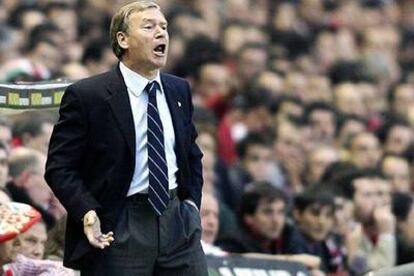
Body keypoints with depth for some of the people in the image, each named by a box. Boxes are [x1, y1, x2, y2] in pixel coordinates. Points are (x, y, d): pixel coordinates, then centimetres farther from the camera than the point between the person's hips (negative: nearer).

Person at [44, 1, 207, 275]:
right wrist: (87, 213, -20)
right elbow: (59, 167, -7)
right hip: (117, 229, -5)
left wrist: (192, 201, 11)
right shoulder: (86, 96, -7)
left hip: (177, 221, 5)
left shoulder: (179, 90, 12)